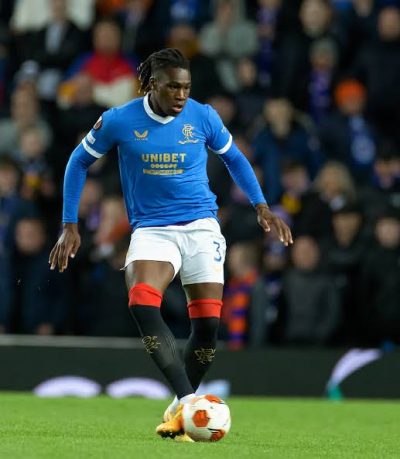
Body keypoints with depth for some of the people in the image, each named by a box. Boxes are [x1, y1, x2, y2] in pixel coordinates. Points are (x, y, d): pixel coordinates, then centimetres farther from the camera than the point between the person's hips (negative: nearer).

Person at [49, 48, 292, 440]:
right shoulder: (118, 121, -6)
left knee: (207, 323, -6)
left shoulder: (203, 117, -2)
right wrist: (70, 226, 5)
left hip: (201, 226, 1)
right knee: (142, 304, -28)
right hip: (151, 229, -1)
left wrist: (261, 206, 7)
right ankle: (187, 402, -31)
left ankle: (180, 408, 17)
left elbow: (234, 159, 16)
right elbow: (79, 162, 8)